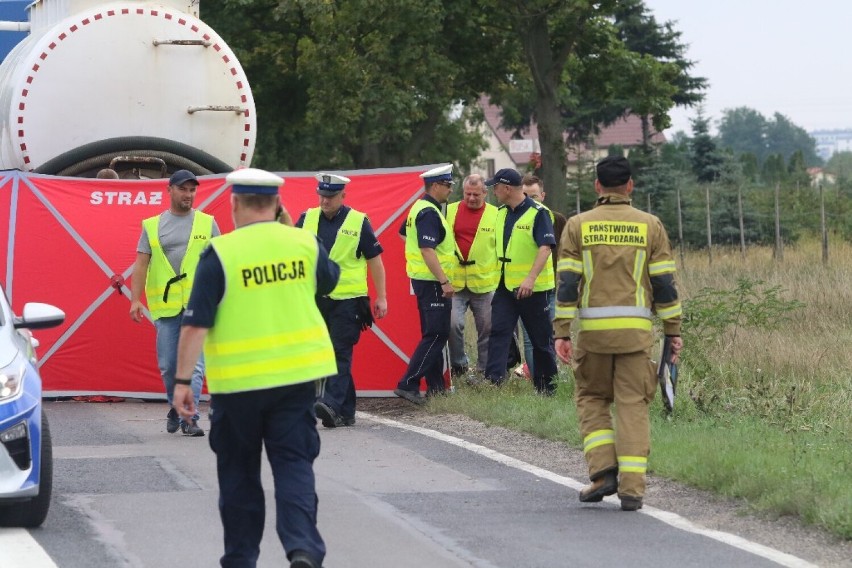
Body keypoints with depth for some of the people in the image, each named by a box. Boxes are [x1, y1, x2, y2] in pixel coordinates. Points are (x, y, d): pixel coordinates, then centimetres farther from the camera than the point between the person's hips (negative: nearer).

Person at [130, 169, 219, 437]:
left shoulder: (207, 224, 9)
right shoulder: (152, 226, 10)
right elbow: (141, 264, 6)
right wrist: (135, 299, -4)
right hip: (166, 305, 1)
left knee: (194, 361, -10)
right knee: (167, 364, 5)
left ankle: (189, 416, -10)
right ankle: (176, 407, 27)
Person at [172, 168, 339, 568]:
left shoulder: (220, 253, -11)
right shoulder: (305, 244, 0)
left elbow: (196, 324, -12)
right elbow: (328, 282, 22)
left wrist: (182, 381, -7)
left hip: (238, 379, -2)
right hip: (296, 374, 2)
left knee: (239, 473, 12)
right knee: (294, 464, 5)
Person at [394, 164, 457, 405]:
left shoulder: (419, 208, 13)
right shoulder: (429, 213, -19)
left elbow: (403, 233, 30)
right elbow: (427, 250, -26)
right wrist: (444, 281, -26)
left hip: (422, 279, 11)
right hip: (432, 282, -11)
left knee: (434, 333, 15)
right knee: (436, 335, -11)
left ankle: (435, 385, 19)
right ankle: (408, 385, -14)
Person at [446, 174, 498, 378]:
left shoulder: (495, 215, 2)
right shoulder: (450, 211, 4)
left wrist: (500, 276, 4)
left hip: (485, 283, 0)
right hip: (454, 282, 0)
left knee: (487, 328, 5)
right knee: (453, 324, -13)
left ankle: (485, 369, 15)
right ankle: (458, 364, 5)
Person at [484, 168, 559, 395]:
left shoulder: (537, 213, -13)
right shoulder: (501, 213, 10)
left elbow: (546, 247, -21)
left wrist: (531, 278, -30)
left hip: (533, 288, -6)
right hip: (506, 286, 6)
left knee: (541, 340, 4)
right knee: (498, 333, -7)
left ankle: (546, 388, 13)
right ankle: (493, 382, -13)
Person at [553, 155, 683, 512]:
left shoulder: (578, 226, 4)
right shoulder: (649, 225, 5)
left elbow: (567, 283, -1)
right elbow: (664, 283, 4)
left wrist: (562, 333, 0)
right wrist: (673, 331, 9)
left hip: (593, 330, 0)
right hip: (636, 332, 0)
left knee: (592, 399, 15)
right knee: (632, 405, 4)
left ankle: (603, 472, 1)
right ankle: (632, 487, -2)